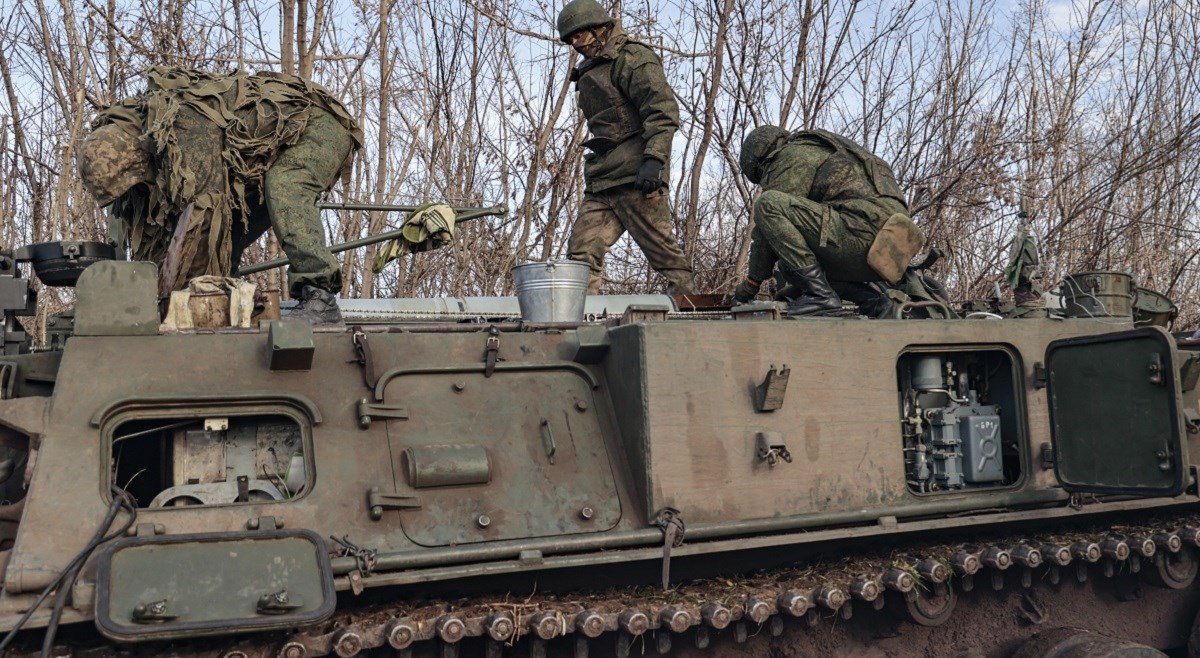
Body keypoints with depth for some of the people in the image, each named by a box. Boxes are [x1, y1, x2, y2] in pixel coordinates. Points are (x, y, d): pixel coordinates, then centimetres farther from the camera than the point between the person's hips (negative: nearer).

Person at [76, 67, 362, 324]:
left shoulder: (188, 121, -33)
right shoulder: (136, 133, -3)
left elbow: (202, 207, -39)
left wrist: (166, 293, -34)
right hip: (268, 152, 9)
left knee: (282, 188, -36)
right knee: (226, 232, -1)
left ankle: (320, 297, -37)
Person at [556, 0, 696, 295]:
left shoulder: (633, 58, -2)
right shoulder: (591, 73, 27)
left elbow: (663, 110, -13)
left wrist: (654, 159, -23)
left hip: (635, 178, -9)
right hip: (601, 182, 9)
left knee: (664, 253, -7)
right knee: (581, 252, -3)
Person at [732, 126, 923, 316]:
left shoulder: (789, 157, 5)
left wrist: (752, 282, 8)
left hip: (864, 232, -9)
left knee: (769, 205, -12)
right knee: (789, 261, 24)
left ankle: (819, 294, -13)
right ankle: (868, 292, 9)